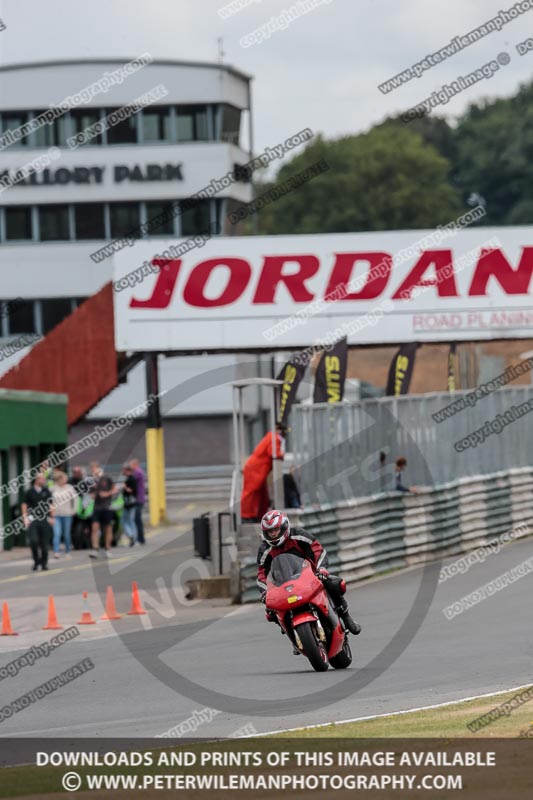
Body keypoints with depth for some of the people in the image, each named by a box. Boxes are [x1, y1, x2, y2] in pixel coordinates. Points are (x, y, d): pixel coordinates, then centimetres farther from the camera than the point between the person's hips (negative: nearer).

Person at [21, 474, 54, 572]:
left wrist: (52, 517, 9)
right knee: (33, 541, -15)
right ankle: (36, 560, 3)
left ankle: (44, 563, 15)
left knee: (45, 543, 3)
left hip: (44, 519, 2)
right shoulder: (30, 492, 1)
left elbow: (50, 505, 14)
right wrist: (25, 517, -3)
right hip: (33, 519, -2)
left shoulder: (47, 492, 8)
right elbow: (24, 505, 5)